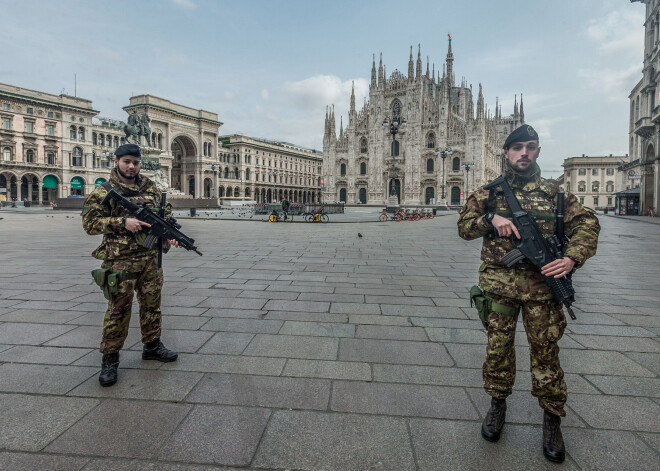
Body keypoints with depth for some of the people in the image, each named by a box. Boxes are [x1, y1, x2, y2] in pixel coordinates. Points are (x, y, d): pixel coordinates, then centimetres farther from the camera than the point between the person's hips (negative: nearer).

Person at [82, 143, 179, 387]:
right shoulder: (104, 192, -3)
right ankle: (110, 358, 13)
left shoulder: (150, 188, 10)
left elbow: (165, 210, 19)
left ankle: (152, 345, 29)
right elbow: (89, 222, -8)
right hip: (121, 260, -5)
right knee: (118, 309, 0)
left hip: (151, 258, 5)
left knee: (152, 303, 13)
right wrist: (122, 222, -19)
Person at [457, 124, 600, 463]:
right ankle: (498, 403, 29)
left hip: (541, 284, 0)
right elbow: (464, 226, 4)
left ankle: (552, 419, 23)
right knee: (498, 346, 8)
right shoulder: (489, 192, 8)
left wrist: (573, 258, -10)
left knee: (545, 351, 6)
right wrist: (492, 218, -15)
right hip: (498, 284, 0)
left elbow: (586, 223, 6)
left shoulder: (553, 192, 8)